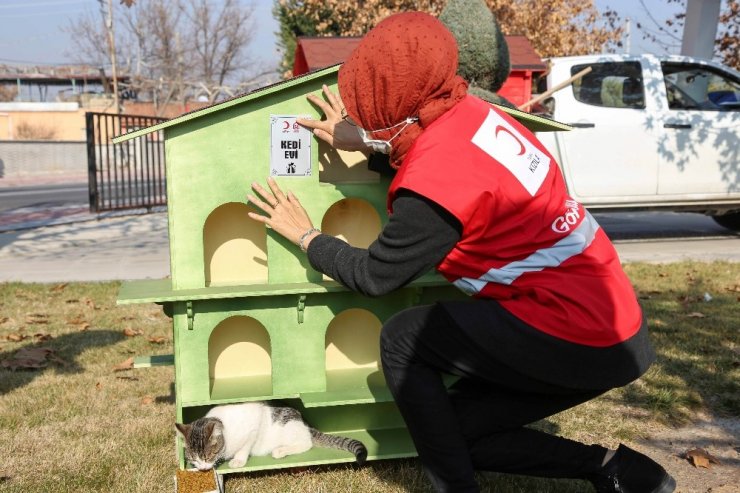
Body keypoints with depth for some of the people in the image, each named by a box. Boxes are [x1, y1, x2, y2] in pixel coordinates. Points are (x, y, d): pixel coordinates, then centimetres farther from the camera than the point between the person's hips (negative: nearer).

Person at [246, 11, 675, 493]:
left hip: (573, 336, -8)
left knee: (403, 340, 0)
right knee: (459, 429, 13)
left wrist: (305, 235, 10)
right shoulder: (472, 111, 1)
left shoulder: (432, 184, -22)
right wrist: (370, 142, 24)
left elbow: (373, 276, -5)